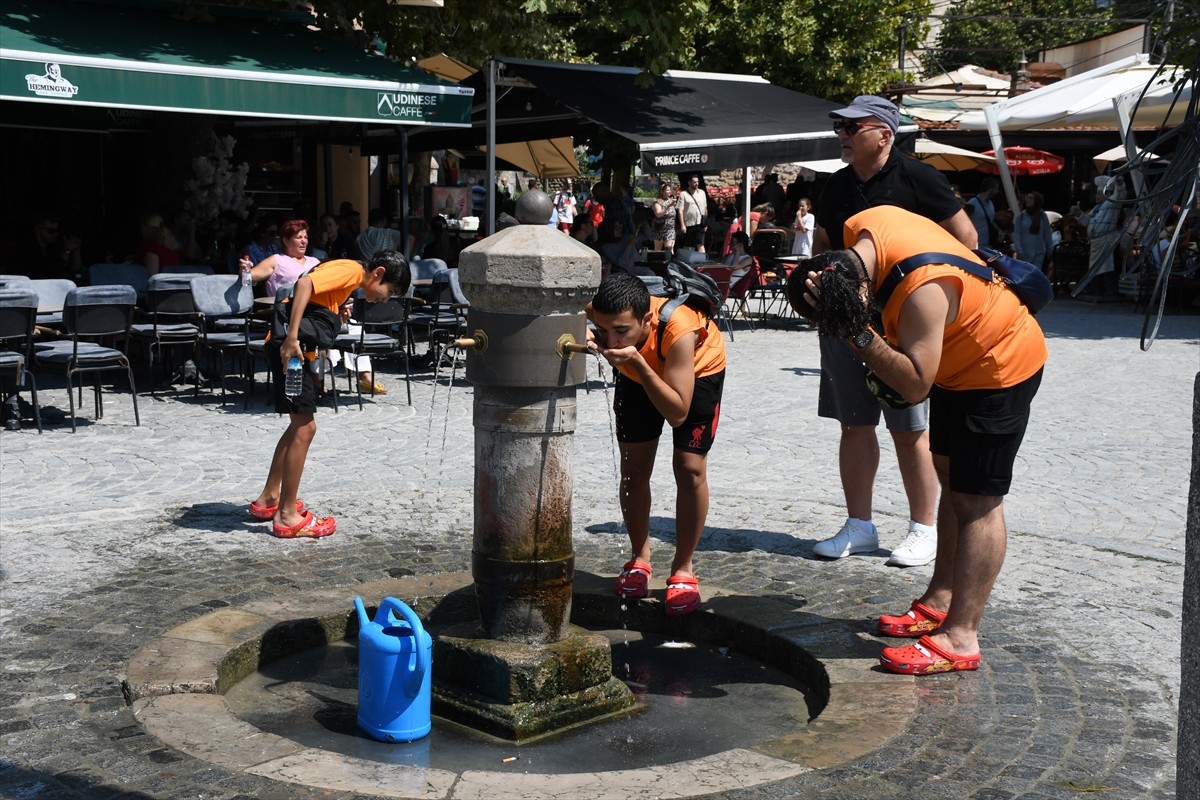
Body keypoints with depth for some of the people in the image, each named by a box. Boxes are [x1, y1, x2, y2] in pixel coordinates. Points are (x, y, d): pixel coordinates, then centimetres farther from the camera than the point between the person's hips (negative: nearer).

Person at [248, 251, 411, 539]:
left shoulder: (350, 280, 20)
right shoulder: (351, 270, -10)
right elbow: (305, 284, -24)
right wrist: (292, 338, -28)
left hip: (297, 345, 10)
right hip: (288, 344, -10)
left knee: (300, 425, 19)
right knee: (305, 428, -7)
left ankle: (268, 499, 28)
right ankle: (287, 516, -2)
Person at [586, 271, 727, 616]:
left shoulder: (677, 329, -46)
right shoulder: (597, 314, -38)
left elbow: (677, 413, -43)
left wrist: (638, 362, -55)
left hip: (698, 368, -3)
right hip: (636, 372, 3)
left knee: (690, 467, -9)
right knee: (633, 467, 1)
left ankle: (683, 568, 7)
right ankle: (639, 558, 20)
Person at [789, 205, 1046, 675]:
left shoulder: (921, 290, -39)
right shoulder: (859, 231, -14)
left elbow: (915, 385, -38)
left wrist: (858, 333, -43)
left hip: (1000, 368, -10)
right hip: (956, 360, 10)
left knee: (978, 502, -10)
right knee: (951, 479, 16)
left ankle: (960, 638, -8)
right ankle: (941, 600, 28)